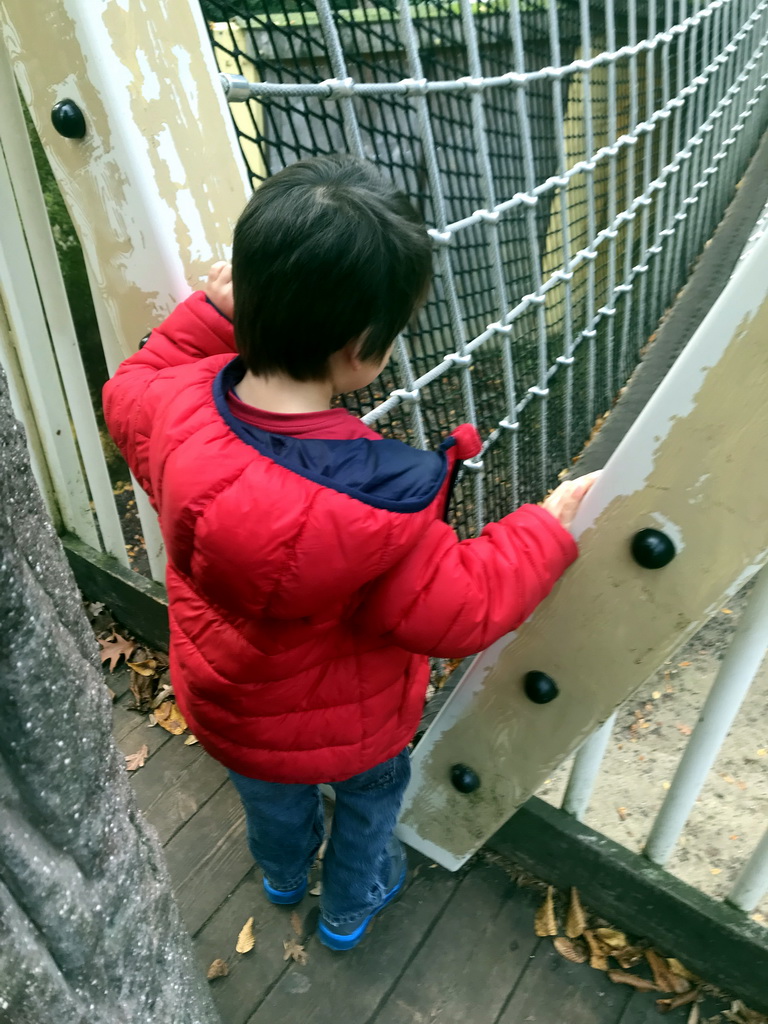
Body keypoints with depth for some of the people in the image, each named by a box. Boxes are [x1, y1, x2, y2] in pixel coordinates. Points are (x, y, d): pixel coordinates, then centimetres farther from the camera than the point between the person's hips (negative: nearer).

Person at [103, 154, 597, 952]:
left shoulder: (173, 405, -29)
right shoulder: (378, 503, -43)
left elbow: (130, 390, -3)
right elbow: (464, 609, -26)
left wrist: (210, 315, -2)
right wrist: (547, 530, -14)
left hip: (225, 708, 5)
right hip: (348, 726, -4)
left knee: (271, 796, 37)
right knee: (370, 796, 32)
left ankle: (283, 873, 71)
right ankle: (349, 908, 62)